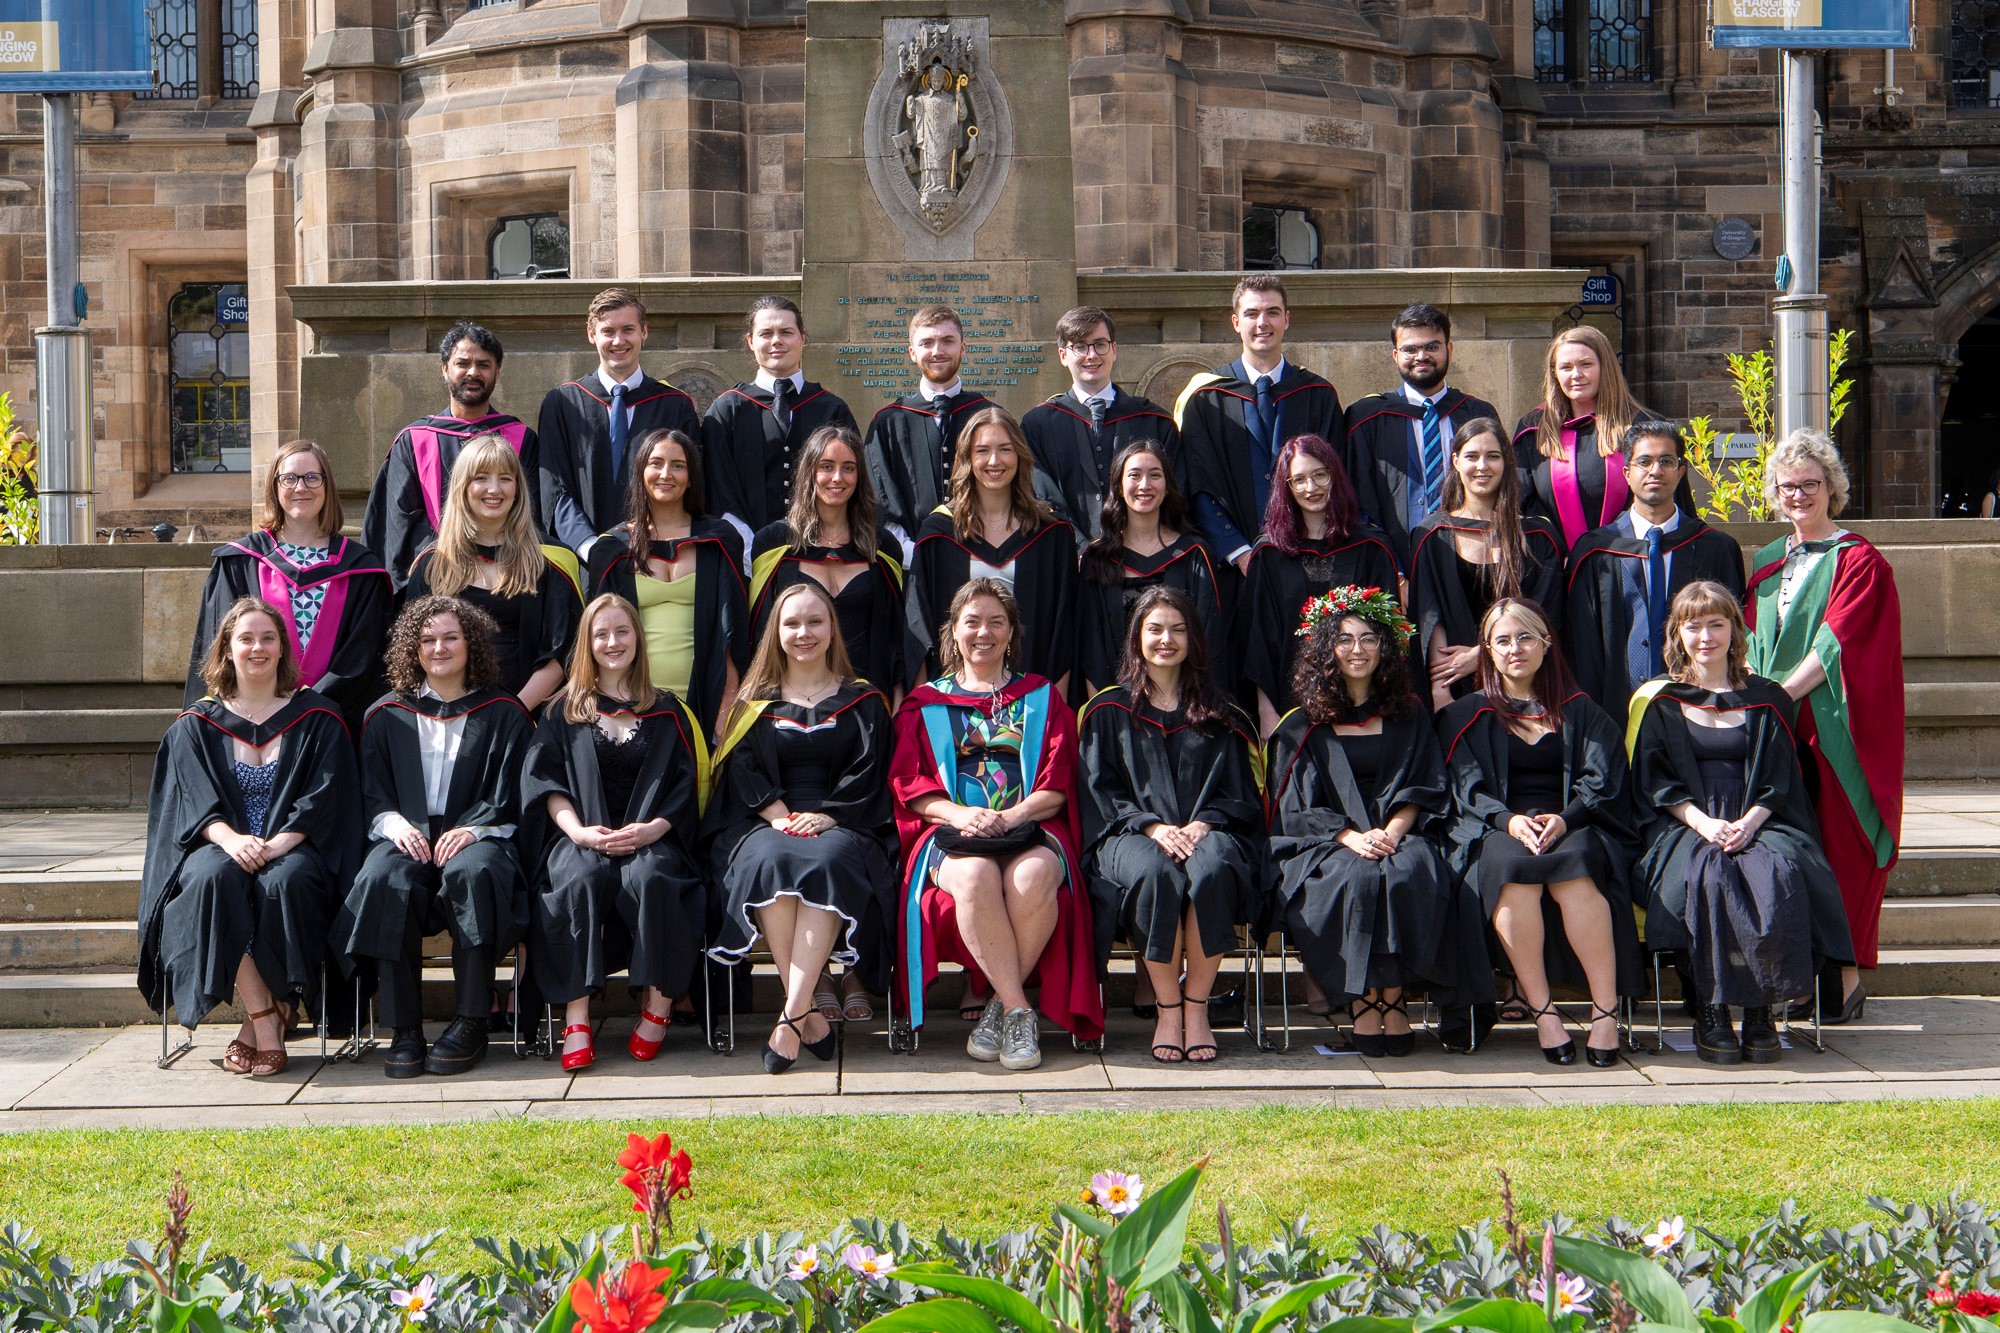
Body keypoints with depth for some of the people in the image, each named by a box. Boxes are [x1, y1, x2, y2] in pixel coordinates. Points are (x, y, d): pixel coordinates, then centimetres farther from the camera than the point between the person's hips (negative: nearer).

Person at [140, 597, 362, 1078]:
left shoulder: (316, 717, 8)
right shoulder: (196, 725, 12)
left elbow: (325, 797, -2)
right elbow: (194, 800, 0)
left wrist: (280, 843, -19)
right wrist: (230, 839, -21)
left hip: (293, 849, -1)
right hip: (221, 847, 1)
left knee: (286, 881, -36)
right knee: (214, 877, -34)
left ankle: (260, 1021, -23)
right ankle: (267, 1020, -33)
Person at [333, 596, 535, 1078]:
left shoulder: (503, 714, 13)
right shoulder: (387, 716, 17)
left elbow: (511, 795, 5)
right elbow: (372, 795, 12)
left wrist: (474, 828, -14)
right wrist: (395, 824, -10)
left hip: (476, 838, -1)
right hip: (406, 837, 1)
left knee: (472, 871, -37)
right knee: (385, 879, -34)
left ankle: (471, 1024, -30)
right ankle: (404, 1029, -31)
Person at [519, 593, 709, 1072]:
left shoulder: (666, 713, 17)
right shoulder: (566, 710, 17)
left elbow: (684, 783, 9)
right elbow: (545, 780, 6)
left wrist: (652, 829, -11)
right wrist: (579, 832, -13)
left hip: (649, 839, 0)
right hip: (582, 838, 0)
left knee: (650, 876, -37)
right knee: (581, 877, -36)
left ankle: (658, 1005, -26)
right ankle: (576, 1018, -37)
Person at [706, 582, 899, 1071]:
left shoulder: (862, 701, 17)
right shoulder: (757, 701, 19)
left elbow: (866, 772, 4)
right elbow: (743, 769, 6)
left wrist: (826, 815, -13)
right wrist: (779, 815, -12)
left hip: (842, 825, -1)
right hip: (766, 824, 1)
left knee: (828, 862, -37)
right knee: (769, 862, -35)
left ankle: (792, 1014, -43)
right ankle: (812, 1008, -37)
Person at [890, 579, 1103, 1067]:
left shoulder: (1043, 698, 20)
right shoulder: (925, 704, 21)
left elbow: (1056, 787, 8)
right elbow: (910, 786, 8)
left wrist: (1007, 816, -11)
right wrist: (959, 814, -13)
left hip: (1029, 830, 0)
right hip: (953, 833, 0)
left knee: (1031, 878, -36)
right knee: (975, 876, -37)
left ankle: (988, 997, -19)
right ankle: (1017, 1010, -30)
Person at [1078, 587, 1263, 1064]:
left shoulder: (1217, 715, 20)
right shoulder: (1109, 711, 15)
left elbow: (1239, 792, 12)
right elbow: (1100, 790, 6)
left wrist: (1204, 823, -9)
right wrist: (1151, 826, -12)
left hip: (1207, 832, 1)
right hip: (1132, 834, -1)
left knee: (1213, 868, -37)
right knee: (1155, 873, -38)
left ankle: (1196, 1007, -26)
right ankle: (1166, 1008, -25)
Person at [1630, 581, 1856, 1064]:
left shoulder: (1764, 699, 16)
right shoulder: (1659, 702, 12)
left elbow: (1778, 780, 8)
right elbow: (1653, 781, 2)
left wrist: (1750, 821, -13)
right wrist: (1703, 823, -15)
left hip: (1757, 822, 1)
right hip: (1684, 826, -1)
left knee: (1777, 875, -33)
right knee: (1706, 875, -35)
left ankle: (1760, 1010, -27)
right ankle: (1709, 1010, -28)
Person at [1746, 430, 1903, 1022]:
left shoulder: (1859, 562, -1)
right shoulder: (1766, 565, 18)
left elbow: (1835, 645, -10)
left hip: (1834, 728, -5)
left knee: (1839, 842, -5)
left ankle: (1845, 976, 0)